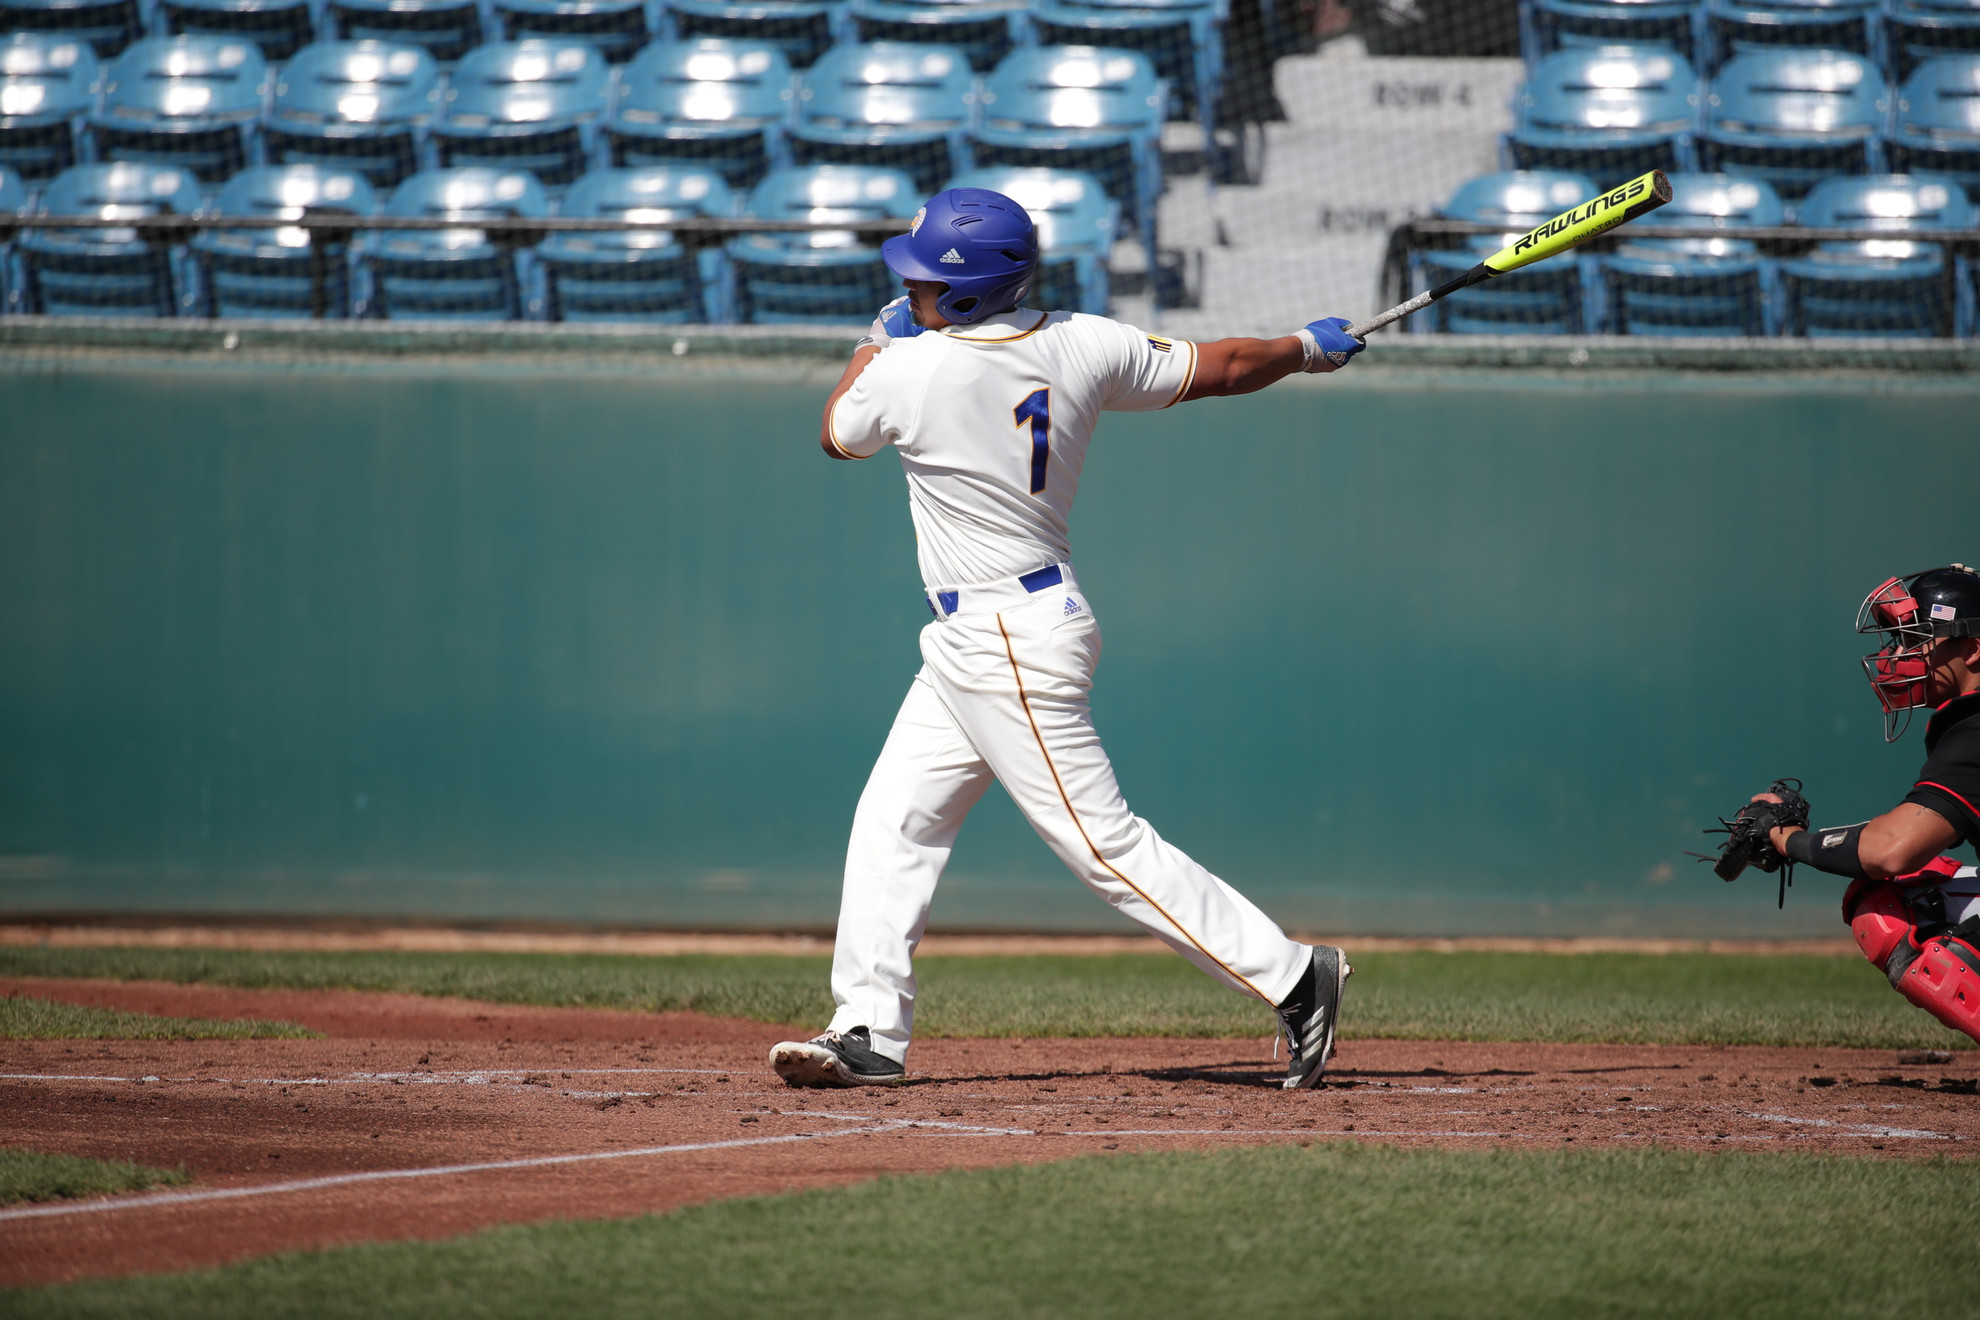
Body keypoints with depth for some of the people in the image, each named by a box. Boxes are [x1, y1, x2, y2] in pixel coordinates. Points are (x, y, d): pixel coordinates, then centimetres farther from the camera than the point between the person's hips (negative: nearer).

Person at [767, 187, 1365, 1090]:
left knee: (1102, 841, -6)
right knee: (894, 820, 11)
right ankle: (869, 1032, 11)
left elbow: (836, 433, 2)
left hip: (1009, 644, -9)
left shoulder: (912, 369, -19)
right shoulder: (1082, 347, -2)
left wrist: (880, 338, 16)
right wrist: (1309, 348, 23)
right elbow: (1214, 369, 6)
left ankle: (1288, 974, -3)